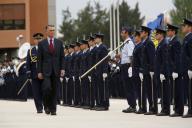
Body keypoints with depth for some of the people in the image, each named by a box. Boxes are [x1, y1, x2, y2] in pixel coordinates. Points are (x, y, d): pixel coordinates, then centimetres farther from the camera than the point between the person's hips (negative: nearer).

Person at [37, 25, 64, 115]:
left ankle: (53, 109, 9)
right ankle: (47, 106, 4)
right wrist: (39, 71, -4)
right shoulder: (41, 43, 3)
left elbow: (62, 57, 9)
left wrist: (62, 69, -2)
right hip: (46, 70, -2)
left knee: (54, 90, 3)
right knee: (47, 88, -17)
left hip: (56, 70, 2)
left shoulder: (59, 43, 9)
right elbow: (39, 59, 2)